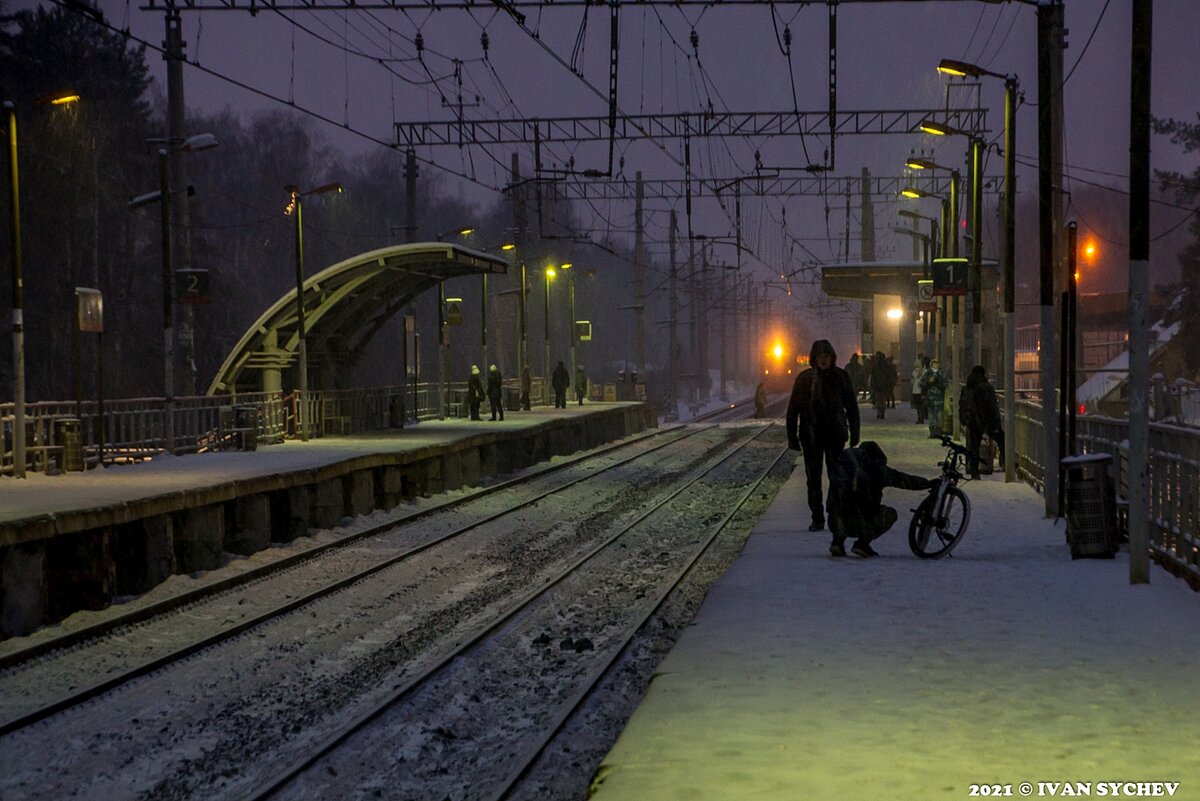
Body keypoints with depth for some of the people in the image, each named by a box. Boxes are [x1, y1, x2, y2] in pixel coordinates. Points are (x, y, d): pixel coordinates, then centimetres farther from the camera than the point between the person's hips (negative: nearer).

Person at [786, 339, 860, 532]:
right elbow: (793, 410, 2)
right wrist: (793, 437, -1)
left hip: (835, 435, -1)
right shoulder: (804, 379, -2)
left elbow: (852, 407, 5)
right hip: (811, 436, 1)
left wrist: (854, 435, 2)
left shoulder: (840, 377, -1)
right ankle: (817, 518, 13)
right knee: (813, 478, 5)